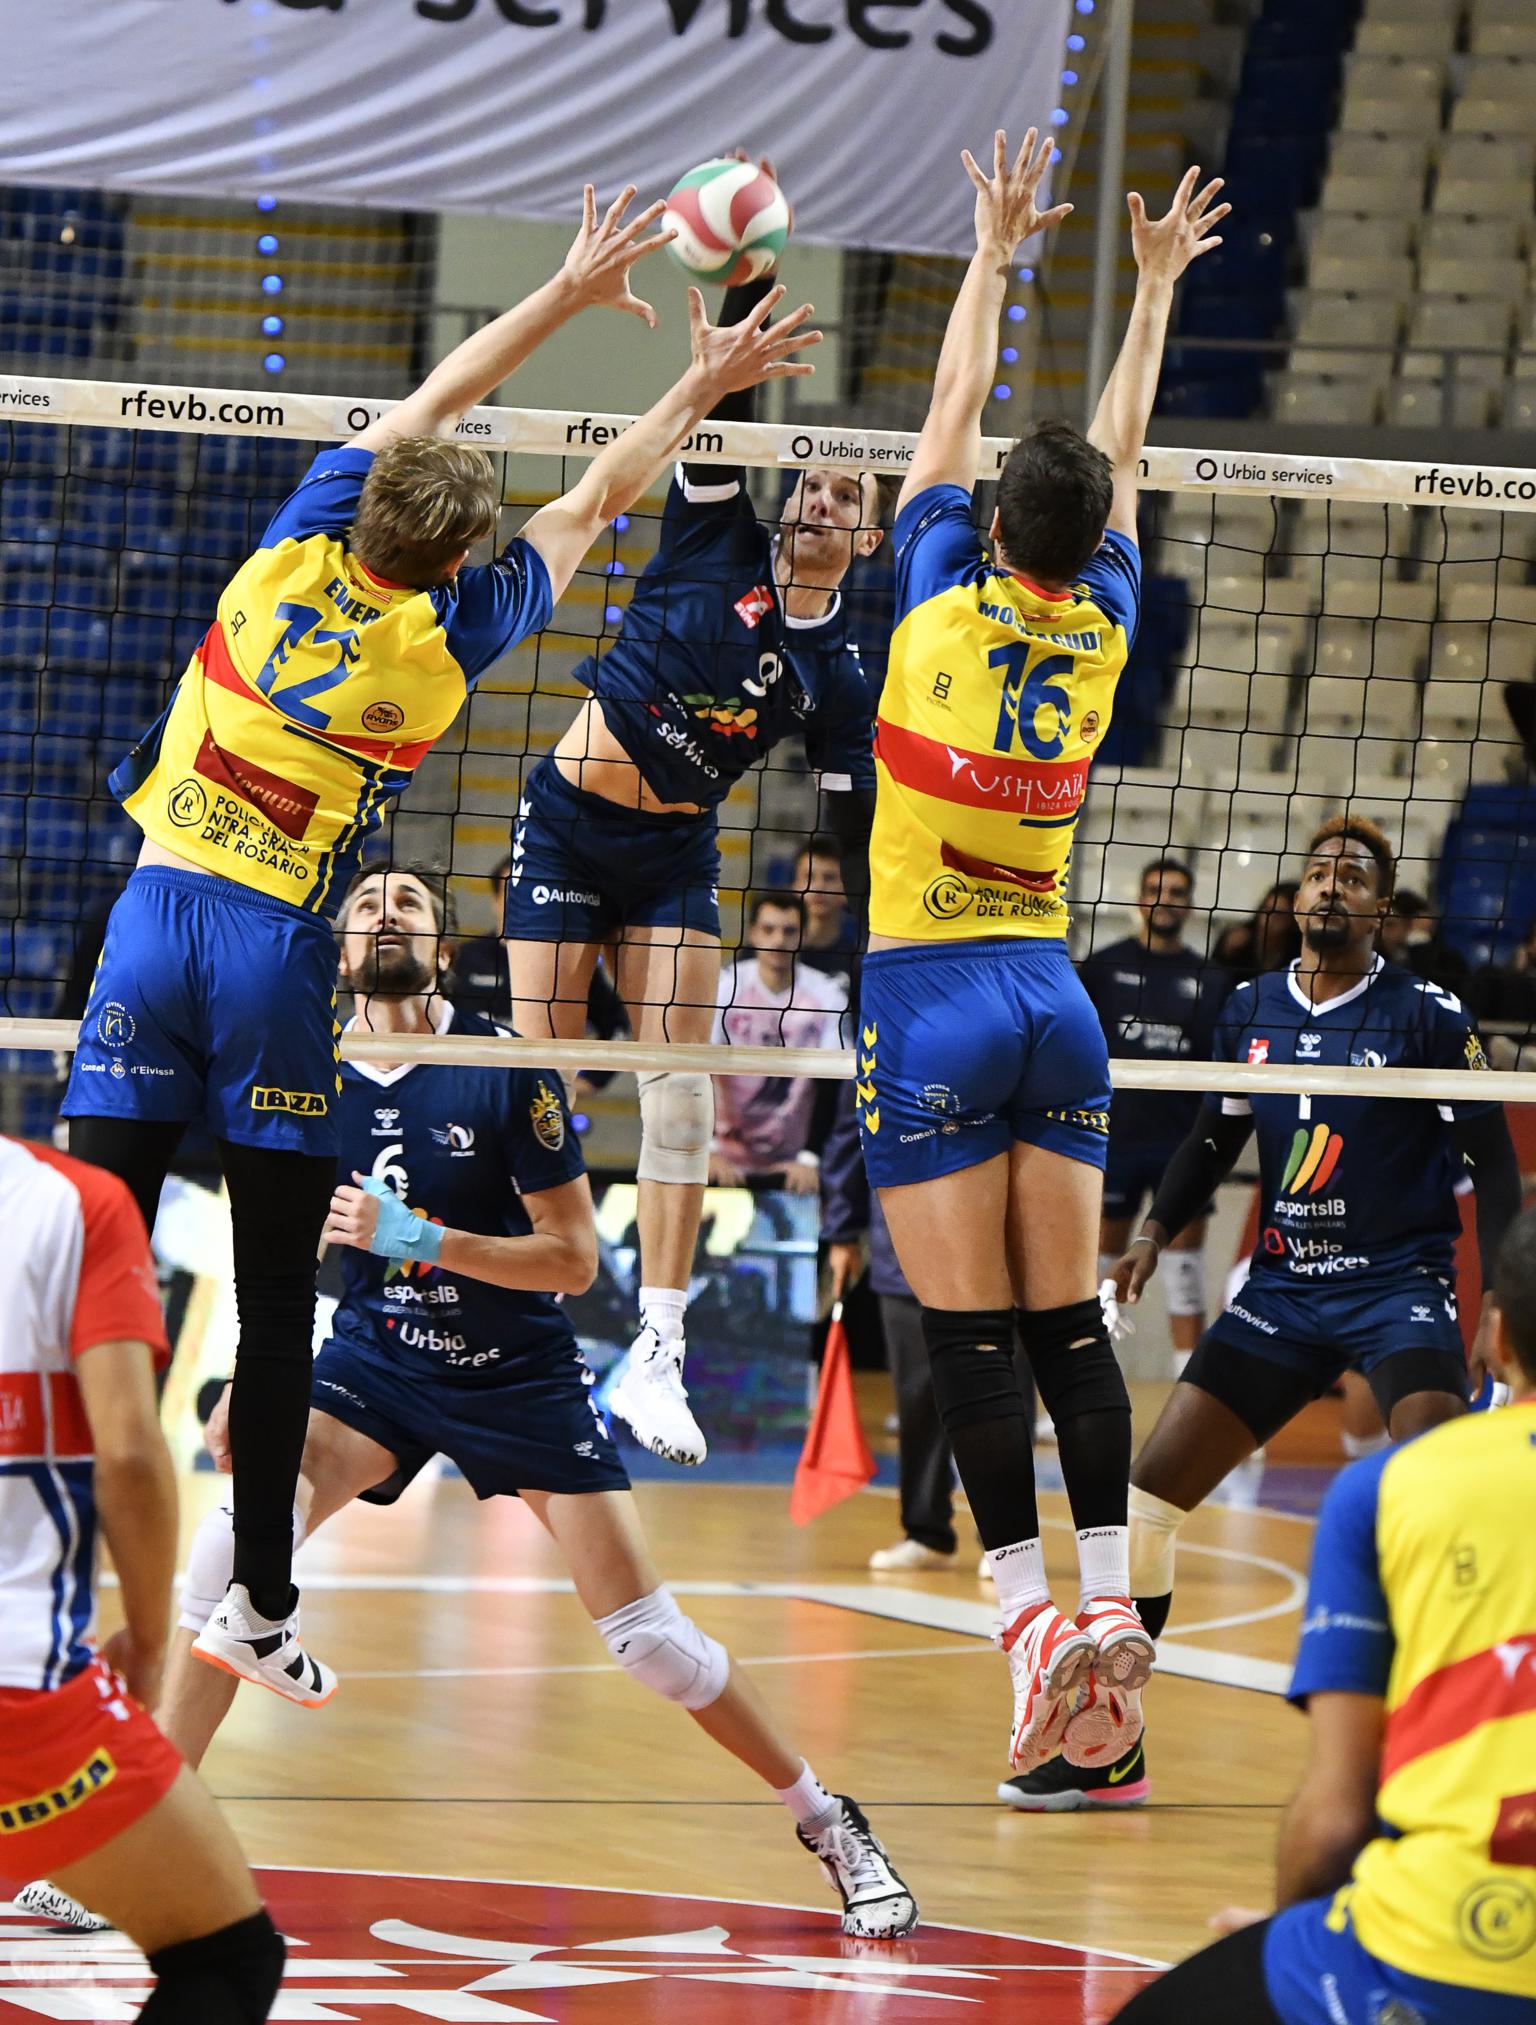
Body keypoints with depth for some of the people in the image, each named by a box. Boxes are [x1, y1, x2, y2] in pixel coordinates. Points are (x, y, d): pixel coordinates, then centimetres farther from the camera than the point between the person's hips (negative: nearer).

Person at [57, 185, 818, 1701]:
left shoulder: (302, 543, 1)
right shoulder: (445, 638, -2)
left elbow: (427, 404, 16)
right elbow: (588, 509, 12)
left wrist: (569, 292, 24)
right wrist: (700, 387, 24)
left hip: (157, 913, 2)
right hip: (280, 951, -2)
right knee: (276, 1296, 4)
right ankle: (261, 1606, 8)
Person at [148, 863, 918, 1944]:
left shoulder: (506, 1069, -16)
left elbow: (575, 1257, -15)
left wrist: (421, 1239, -26)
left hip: (519, 1370, -2)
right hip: (376, 1358, 2)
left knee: (648, 1633, -3)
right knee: (234, 1534, -22)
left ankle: (828, 1823, 16)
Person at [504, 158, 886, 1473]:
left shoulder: (841, 673, 2)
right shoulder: (718, 540, -3)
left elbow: (856, 828, 2)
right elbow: (723, 406, -16)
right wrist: (747, 284, -31)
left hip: (675, 852, 2)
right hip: (568, 825, -2)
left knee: (683, 1084, -11)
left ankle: (658, 1354, -11)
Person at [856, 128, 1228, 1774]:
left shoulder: (943, 604, -9)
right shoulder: (1101, 629, 1)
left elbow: (955, 405, 4)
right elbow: (1123, 448, 15)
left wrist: (995, 251, 15)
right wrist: (1157, 285, 26)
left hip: (926, 1000, -4)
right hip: (1052, 994, 4)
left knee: (969, 1336, -8)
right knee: (1069, 1322, 6)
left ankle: (1035, 1620, -16)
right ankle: (1110, 1598, 0)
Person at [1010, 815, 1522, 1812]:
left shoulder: (1429, 1015, -7)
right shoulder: (1252, 1009, 6)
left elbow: (1494, 1161, -4)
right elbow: (1215, 1138, 20)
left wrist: (1498, 1304, -12)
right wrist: (1154, 1234, 5)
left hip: (1402, 1282, -5)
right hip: (1284, 1284, 5)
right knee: (1149, 1490, 0)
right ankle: (1109, 1745, 14)